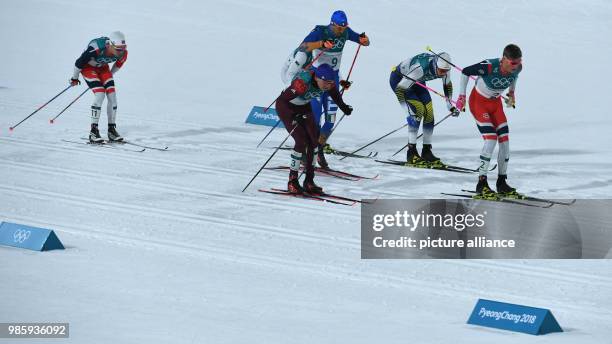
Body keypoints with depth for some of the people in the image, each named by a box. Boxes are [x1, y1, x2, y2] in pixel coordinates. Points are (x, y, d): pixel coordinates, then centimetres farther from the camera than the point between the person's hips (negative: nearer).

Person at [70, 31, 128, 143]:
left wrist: (110, 75, 18)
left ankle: (112, 130, 4)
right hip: (88, 67, -6)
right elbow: (79, 62, -24)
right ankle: (93, 132, -17)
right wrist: (75, 78, -8)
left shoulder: (123, 52, -24)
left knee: (112, 95, -7)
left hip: (102, 67, 6)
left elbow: (119, 63, 3)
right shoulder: (96, 49, -40)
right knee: (100, 94, -21)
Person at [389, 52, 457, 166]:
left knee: (429, 113, -4)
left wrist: (450, 106, -4)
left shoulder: (444, 67, -21)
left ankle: (427, 152, 6)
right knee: (417, 110, -22)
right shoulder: (420, 68, -42)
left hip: (416, 82, 7)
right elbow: (399, 89, -39)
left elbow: (447, 85, 3)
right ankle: (411, 153, -19)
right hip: (398, 80, -7)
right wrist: (409, 111, -43)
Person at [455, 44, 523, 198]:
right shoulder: (489, 67, -33)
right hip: (478, 101, -6)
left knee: (505, 141, 0)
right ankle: (482, 184, -14)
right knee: (491, 140, -20)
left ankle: (502, 183, 13)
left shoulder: (517, 68, -16)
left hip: (495, 103, 6)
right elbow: (465, 72, -18)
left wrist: (511, 92, 19)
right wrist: (462, 96, -12)